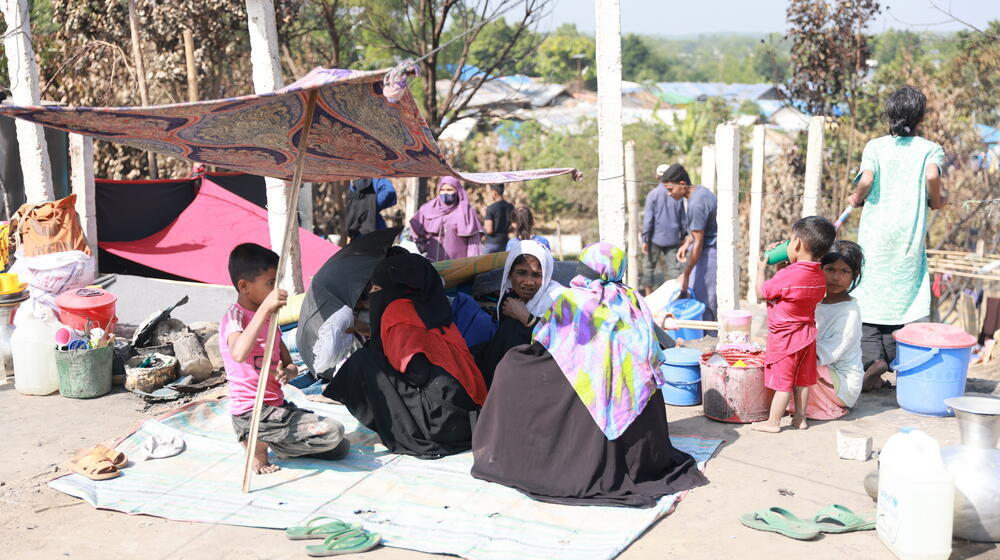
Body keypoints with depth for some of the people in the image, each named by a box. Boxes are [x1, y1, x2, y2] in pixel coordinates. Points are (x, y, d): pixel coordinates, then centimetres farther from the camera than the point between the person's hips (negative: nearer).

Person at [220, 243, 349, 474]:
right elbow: (239, 354, -37)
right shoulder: (234, 316, -13)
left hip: (277, 407, 9)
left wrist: (287, 372, -9)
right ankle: (258, 443, -6)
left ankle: (277, 443, 14)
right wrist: (264, 309, -39)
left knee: (341, 448, 8)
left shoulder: (269, 319, 15)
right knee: (333, 432, -20)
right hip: (252, 415, -9)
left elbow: (290, 364, 16)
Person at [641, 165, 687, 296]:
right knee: (674, 268, 5)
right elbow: (682, 219, 8)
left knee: (648, 266, 10)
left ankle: (649, 296, 13)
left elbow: (648, 218, -11)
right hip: (673, 238, 3)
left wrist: (645, 239, -8)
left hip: (655, 237, -2)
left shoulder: (653, 194, -9)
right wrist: (682, 236, 21)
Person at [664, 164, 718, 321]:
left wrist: (685, 275, -17)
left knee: (703, 300, -7)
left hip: (709, 254, -10)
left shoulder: (696, 204, -24)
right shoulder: (700, 190, 6)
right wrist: (686, 243, 9)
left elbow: (698, 243, -22)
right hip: (709, 250, 10)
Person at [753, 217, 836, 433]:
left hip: (784, 336, -7)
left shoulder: (787, 275, -26)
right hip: (807, 333, 7)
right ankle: (800, 417, 26)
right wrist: (787, 262, 10)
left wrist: (762, 269, 2)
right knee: (802, 379, 16)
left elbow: (761, 292, -13)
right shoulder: (819, 277, -1)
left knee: (782, 381, 2)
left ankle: (773, 421, 11)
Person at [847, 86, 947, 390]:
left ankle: (872, 357, -10)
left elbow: (867, 180, -13)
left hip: (874, 232, 0)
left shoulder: (875, 146, 3)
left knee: (869, 295, 3)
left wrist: (857, 197, 7)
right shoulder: (930, 149, 3)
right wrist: (935, 201, 1)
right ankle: (890, 358, 6)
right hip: (910, 233, 0)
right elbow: (932, 175, -17)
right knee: (901, 294, 9)